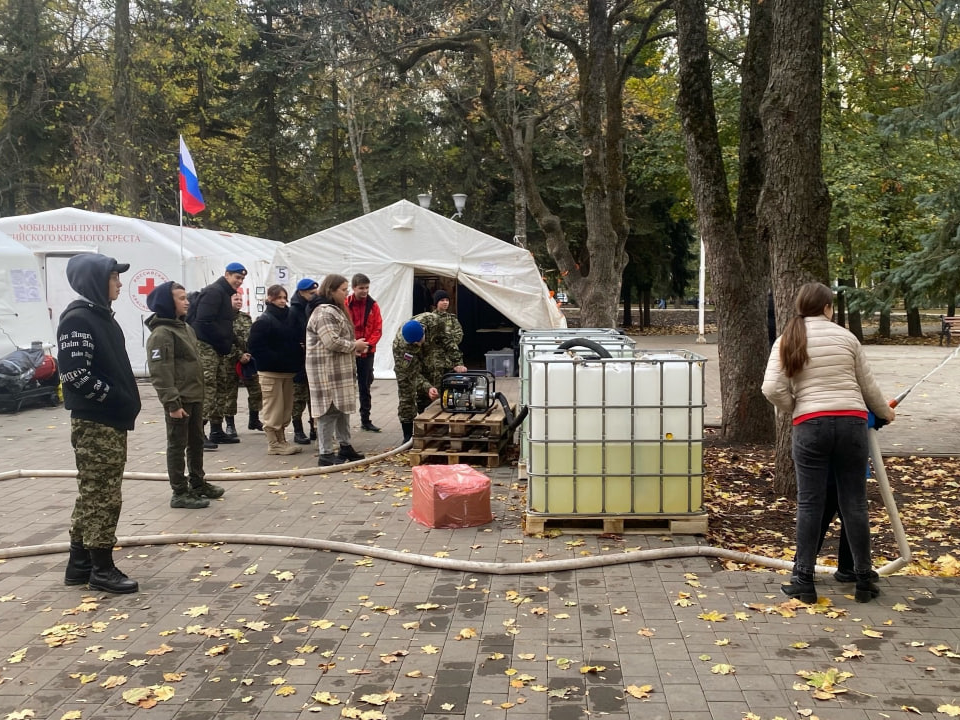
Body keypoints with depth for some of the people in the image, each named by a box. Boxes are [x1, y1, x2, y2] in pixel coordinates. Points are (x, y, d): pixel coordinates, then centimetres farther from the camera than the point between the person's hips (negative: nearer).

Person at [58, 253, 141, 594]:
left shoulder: (101, 315, 15)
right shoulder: (78, 319, -15)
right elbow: (74, 373, -22)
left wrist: (125, 402, 8)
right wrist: (115, 398, -16)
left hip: (110, 421, 10)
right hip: (94, 423, -10)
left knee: (92, 495, 15)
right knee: (103, 497, -3)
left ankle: (80, 564, 25)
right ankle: (102, 569, 8)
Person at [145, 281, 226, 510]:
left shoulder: (185, 327, 14)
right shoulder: (161, 333, -16)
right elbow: (160, 373, -22)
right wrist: (172, 403, -25)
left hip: (194, 396, 9)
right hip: (178, 400, -9)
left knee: (196, 442, 18)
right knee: (177, 445, 0)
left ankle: (197, 483, 31)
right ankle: (180, 493, 7)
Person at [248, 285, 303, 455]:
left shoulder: (289, 318, 12)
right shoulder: (263, 321, -9)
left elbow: (295, 341, 20)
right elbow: (256, 347, -15)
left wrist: (296, 360, 2)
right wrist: (275, 360, -21)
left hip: (288, 371, 7)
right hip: (270, 372, -7)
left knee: (286, 408, 13)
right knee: (273, 409, -2)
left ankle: (281, 440, 23)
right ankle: (273, 444, 6)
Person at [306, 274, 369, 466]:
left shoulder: (335, 310, 18)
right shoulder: (324, 312, -17)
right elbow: (332, 342, -24)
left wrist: (355, 346, 9)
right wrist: (354, 345, -11)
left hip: (340, 369, 11)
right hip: (327, 370, -11)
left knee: (343, 407, 16)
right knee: (330, 410, -7)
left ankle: (345, 446, 26)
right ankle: (326, 454, -2)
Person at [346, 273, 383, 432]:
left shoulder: (373, 305, 1)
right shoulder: (345, 304, -7)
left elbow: (378, 329, 2)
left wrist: (368, 345, -11)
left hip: (367, 353, 3)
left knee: (365, 387, 11)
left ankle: (365, 420, 20)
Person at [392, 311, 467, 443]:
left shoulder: (432, 321, -34)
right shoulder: (399, 344, -39)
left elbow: (447, 341, -19)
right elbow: (413, 373, -35)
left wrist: (458, 362, -26)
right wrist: (427, 388, -48)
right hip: (407, 365, -2)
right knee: (406, 396, -4)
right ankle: (408, 437, 4)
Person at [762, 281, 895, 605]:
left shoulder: (787, 341, 6)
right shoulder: (846, 336, 9)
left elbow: (772, 389, -6)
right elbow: (867, 386, 17)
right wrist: (885, 413, 33)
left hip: (811, 425, -1)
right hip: (851, 422, 1)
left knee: (810, 504, 4)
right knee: (854, 503, 8)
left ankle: (804, 581, 8)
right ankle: (864, 581, 18)